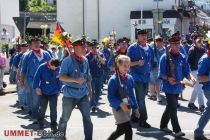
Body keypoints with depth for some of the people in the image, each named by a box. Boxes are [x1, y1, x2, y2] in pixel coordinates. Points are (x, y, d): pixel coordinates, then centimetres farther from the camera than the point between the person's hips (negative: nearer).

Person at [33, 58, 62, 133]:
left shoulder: (58, 69, -8)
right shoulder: (42, 67, -13)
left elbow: (59, 80, 4)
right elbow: (36, 78, -6)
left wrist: (59, 89, 11)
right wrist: (36, 87, -10)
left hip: (53, 92, 1)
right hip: (43, 92, -1)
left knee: (53, 109, -2)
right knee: (42, 108, 10)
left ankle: (53, 125, 9)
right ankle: (40, 121, 37)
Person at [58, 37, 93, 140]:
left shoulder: (85, 60, 6)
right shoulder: (68, 60, -12)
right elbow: (61, 76, -17)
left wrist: (90, 91, 19)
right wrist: (75, 80, -28)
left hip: (83, 94, 4)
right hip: (70, 94, -4)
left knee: (87, 118, -1)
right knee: (65, 118, 12)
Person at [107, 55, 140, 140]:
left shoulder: (130, 78, 4)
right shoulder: (113, 80, -14)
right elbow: (110, 97, -15)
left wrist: (135, 108, 13)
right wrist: (120, 104, -29)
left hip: (127, 107, 7)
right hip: (118, 108, -7)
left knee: (121, 130, 18)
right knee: (128, 131, -11)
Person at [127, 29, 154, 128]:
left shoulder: (149, 48, 11)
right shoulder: (133, 48, -6)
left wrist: (149, 70, 17)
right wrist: (137, 62, -24)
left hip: (146, 76, 6)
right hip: (137, 76, -6)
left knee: (141, 98, 14)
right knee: (140, 99, -8)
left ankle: (134, 116, 27)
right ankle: (142, 120, -3)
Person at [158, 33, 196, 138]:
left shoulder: (182, 57, 6)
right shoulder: (165, 57, -10)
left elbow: (186, 71, 7)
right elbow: (161, 73, -10)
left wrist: (191, 78, -13)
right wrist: (168, 79, -28)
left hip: (177, 86, 6)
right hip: (169, 86, -6)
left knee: (170, 107, 16)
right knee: (173, 108, -8)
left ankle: (163, 125, 31)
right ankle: (177, 130, -3)